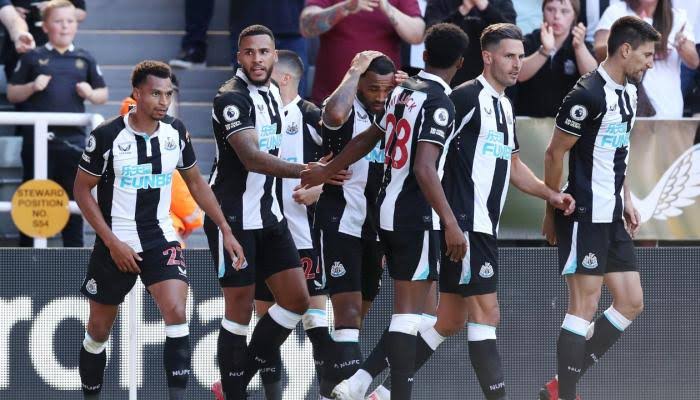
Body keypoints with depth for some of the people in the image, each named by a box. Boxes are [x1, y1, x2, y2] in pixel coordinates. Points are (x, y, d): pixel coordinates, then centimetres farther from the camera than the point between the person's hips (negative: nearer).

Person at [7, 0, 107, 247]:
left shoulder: (84, 60, 10)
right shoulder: (33, 58, 4)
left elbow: (103, 95, 15)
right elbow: (12, 94, 6)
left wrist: (91, 93, -6)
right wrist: (32, 87, -12)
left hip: (73, 139, 2)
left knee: (74, 196, 7)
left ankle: (74, 248, 15)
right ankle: (27, 250, 11)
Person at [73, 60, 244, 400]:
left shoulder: (175, 133, -1)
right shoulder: (107, 136, -13)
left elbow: (195, 183, 13)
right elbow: (82, 191, -6)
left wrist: (225, 230, 7)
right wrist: (113, 242, -13)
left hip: (160, 240, 2)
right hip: (116, 244, -2)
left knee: (176, 312, -21)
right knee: (99, 331, 8)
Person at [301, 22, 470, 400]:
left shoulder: (402, 90, 10)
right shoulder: (440, 103, -14)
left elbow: (368, 138, 24)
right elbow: (424, 168, -24)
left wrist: (326, 171, 39)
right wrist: (450, 223, -26)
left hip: (389, 209, 8)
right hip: (416, 215, -8)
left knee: (408, 309, 13)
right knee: (408, 311, -7)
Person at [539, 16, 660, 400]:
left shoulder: (628, 92, 11)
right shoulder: (589, 94, -17)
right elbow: (555, 153, -13)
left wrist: (626, 200, 17)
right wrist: (552, 212, -8)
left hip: (612, 217, 9)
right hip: (584, 217, -9)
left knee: (630, 303, 8)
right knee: (584, 305, -7)